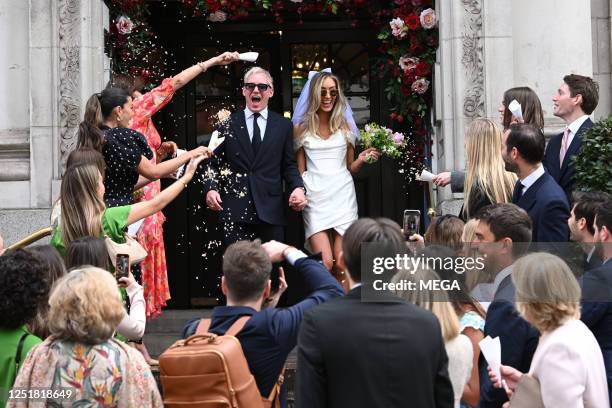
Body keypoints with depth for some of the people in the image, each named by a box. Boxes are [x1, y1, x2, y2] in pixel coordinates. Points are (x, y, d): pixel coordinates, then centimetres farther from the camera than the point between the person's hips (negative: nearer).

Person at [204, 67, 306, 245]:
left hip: (271, 210, 1)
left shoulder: (283, 125, 10)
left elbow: (288, 165, 10)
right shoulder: (228, 123, 8)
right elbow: (214, 162, 9)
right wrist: (211, 188, -8)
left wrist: (298, 187, -8)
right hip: (235, 209, -1)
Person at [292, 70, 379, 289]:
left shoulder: (344, 124, 10)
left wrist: (363, 158, -4)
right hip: (315, 197, -2)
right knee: (324, 264, -13)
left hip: (342, 195, 2)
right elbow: (299, 169, 8)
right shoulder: (301, 127, 5)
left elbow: (350, 167, 15)